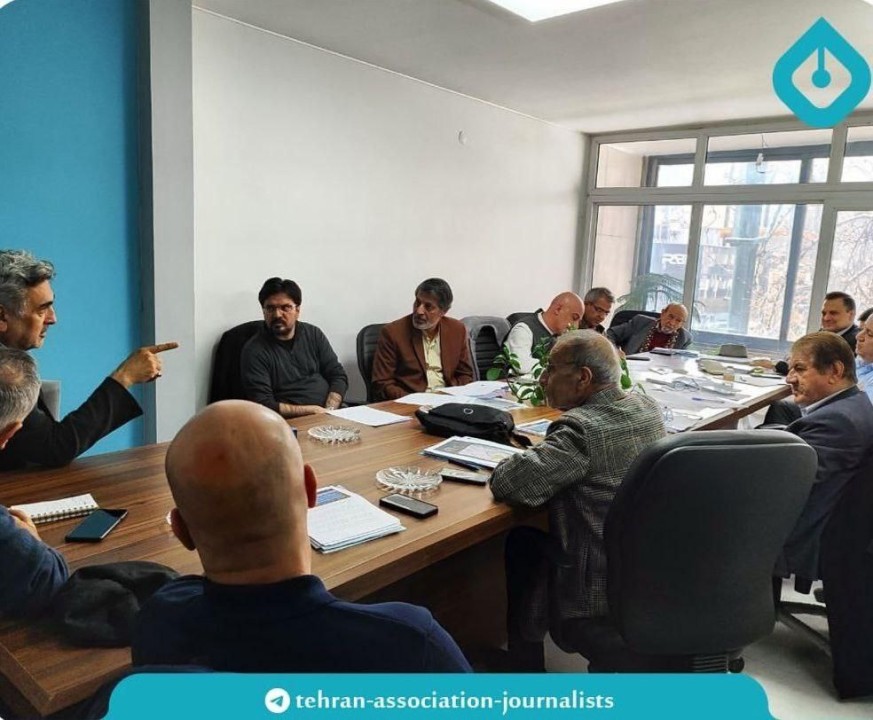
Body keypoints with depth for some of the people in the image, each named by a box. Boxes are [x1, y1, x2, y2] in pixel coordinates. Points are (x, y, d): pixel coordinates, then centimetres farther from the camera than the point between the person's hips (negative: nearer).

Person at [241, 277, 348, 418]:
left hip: (331, 414, 5)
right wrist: (313, 410, -14)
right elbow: (263, 405, -11)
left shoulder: (313, 334, 10)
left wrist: (329, 411, -9)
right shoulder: (254, 351, -5)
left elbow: (339, 376, 9)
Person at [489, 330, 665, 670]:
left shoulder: (581, 429, -26)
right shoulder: (648, 407, -1)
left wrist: (526, 458, -7)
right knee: (545, 534, 26)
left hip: (606, 588, -7)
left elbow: (506, 484, -28)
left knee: (523, 541, 17)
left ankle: (525, 664, 32)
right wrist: (551, 448, 7)